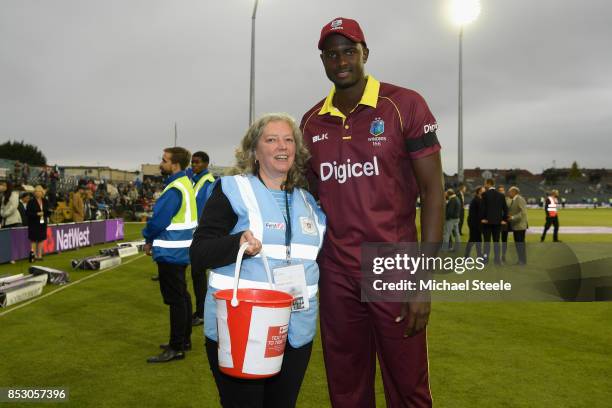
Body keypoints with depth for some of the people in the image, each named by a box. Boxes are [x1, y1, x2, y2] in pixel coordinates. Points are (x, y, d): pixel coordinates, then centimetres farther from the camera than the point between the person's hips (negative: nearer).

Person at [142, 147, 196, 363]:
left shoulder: (174, 190, -21)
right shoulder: (185, 183, 10)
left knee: (175, 299, -3)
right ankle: (184, 339, 29)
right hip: (182, 249, 10)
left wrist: (148, 238, -2)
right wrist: (154, 238, 11)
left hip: (170, 252, -10)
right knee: (182, 296, 17)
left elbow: (159, 220, -21)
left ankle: (176, 348, 5)